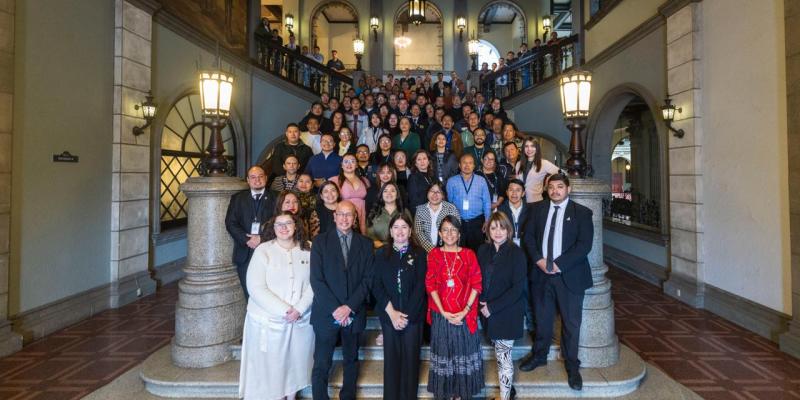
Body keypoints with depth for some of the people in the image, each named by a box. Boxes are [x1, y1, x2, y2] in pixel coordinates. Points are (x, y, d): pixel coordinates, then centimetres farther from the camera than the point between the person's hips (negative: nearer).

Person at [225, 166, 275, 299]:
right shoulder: (238, 198, 13)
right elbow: (230, 223, 5)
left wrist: (262, 238, -13)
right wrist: (247, 239, -9)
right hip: (245, 252, 2)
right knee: (249, 292, 5)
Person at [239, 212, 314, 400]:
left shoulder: (308, 249, -1)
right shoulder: (263, 250, -8)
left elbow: (313, 283, -3)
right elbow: (256, 288, -13)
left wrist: (299, 309, -15)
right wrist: (284, 310, -17)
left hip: (301, 319, 2)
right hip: (269, 320, -2)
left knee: (295, 362, 16)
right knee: (270, 365, 9)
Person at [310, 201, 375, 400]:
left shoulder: (365, 244, 4)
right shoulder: (320, 241, -1)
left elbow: (368, 279, -1)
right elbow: (316, 279, -7)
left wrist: (349, 306, -11)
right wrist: (335, 309, -13)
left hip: (354, 314, 2)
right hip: (327, 313, -2)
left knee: (351, 361, 16)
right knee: (321, 364, 4)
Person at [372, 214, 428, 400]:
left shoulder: (419, 253, 0)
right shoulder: (381, 254, 3)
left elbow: (420, 286, -5)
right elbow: (377, 286, -1)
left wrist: (406, 314, -12)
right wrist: (392, 312, -11)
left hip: (413, 315, -1)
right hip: (388, 315, 1)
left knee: (411, 358, 6)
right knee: (391, 358, 7)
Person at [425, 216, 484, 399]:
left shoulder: (469, 254, -1)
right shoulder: (434, 255, -1)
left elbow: (476, 284, -4)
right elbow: (431, 285, -4)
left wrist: (464, 312, -12)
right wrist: (444, 312, -11)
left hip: (465, 314, 0)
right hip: (441, 315, 0)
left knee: (463, 351, 11)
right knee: (443, 351, 10)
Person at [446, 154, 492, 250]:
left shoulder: (481, 181, 7)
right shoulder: (451, 181, 4)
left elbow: (487, 202, 7)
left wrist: (487, 221, 2)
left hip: (477, 222, 1)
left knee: (476, 250, 4)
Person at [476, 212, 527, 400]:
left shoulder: (517, 253, -12)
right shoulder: (483, 250, 2)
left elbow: (518, 287, -15)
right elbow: (479, 279, 10)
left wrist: (492, 307, -15)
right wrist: (482, 302, -5)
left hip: (508, 313, -4)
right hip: (488, 312, 4)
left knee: (503, 355, 3)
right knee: (500, 352, 14)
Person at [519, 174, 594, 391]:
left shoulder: (582, 212, -4)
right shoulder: (537, 208, 7)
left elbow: (584, 245, -11)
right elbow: (529, 236, 5)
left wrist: (558, 265, -17)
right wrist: (539, 260, -10)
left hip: (569, 275, -2)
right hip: (541, 272, 3)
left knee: (571, 322, 8)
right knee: (541, 318, 15)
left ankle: (572, 365, 26)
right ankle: (539, 355, 34)